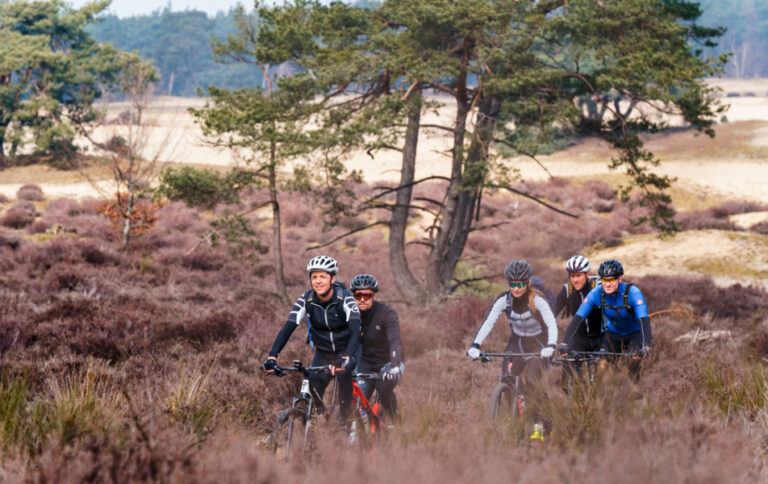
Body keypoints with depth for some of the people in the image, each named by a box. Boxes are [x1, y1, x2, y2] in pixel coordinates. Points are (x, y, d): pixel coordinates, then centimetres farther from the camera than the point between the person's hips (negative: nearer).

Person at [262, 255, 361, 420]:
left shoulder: (345, 298, -21)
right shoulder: (306, 300, -12)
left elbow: (356, 331, -32)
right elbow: (288, 328, -18)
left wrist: (346, 358, -49)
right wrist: (272, 357, -32)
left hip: (346, 350, -3)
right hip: (323, 353, 3)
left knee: (343, 373, -29)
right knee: (312, 394, -12)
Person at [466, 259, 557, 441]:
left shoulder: (537, 301, -23)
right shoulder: (504, 299, -14)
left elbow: (551, 324, -32)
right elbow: (488, 322, -20)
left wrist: (551, 345, -50)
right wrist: (475, 344, -34)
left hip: (538, 345, -4)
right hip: (517, 343, 4)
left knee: (530, 384, -21)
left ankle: (539, 427, -12)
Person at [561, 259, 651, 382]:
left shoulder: (632, 293, -30)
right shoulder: (596, 293, -22)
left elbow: (644, 320, -39)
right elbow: (577, 318, -25)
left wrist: (646, 346, -54)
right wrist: (565, 343, -36)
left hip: (635, 334, -3)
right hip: (613, 333, 3)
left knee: (633, 365, -23)